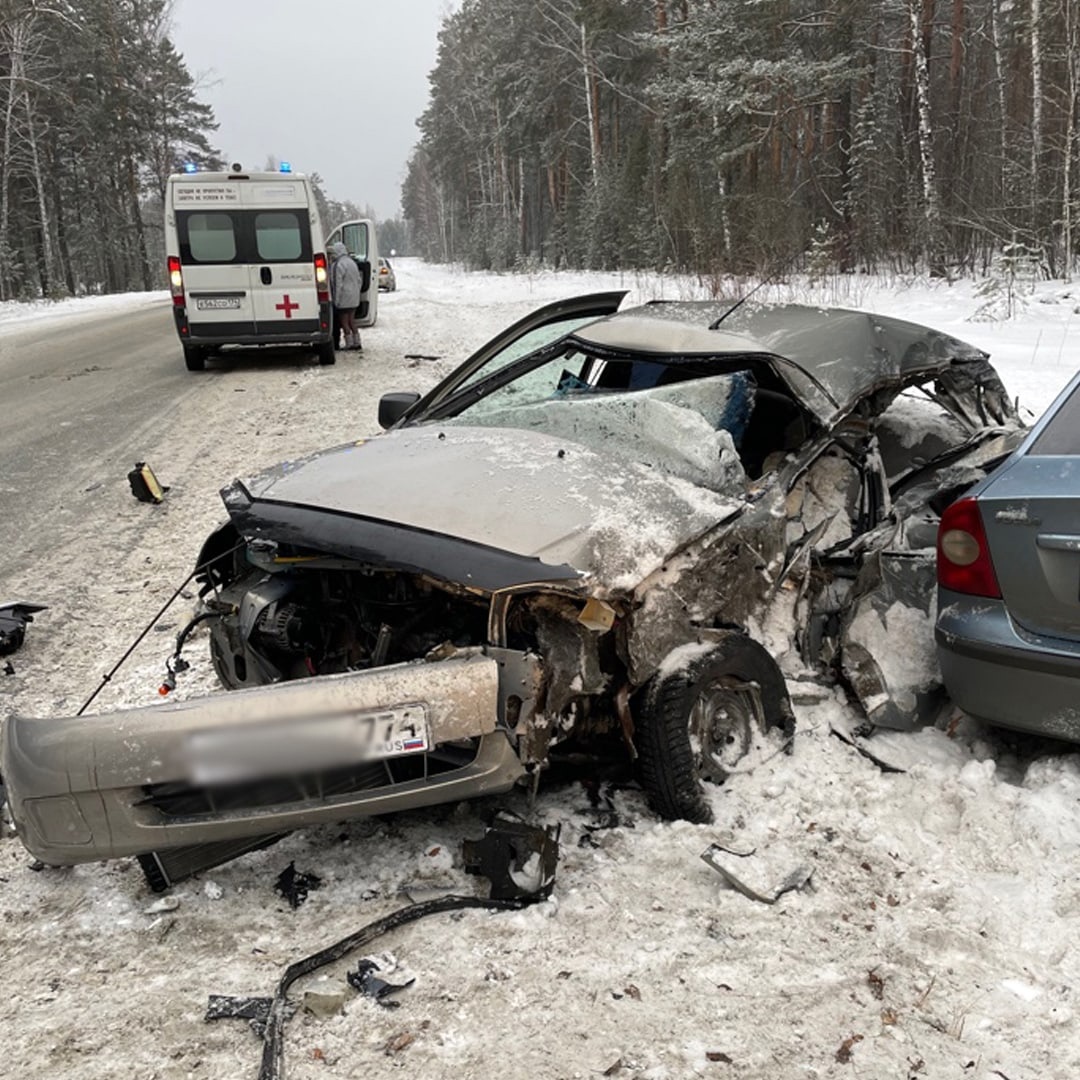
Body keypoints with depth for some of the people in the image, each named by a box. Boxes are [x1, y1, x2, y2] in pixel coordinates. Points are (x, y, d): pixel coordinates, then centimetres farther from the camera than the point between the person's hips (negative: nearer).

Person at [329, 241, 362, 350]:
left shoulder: (338, 265, -16)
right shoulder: (352, 262, 12)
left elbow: (338, 284, -19)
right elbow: (358, 280, 16)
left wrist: (336, 300, -15)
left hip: (344, 298, -9)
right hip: (354, 298, 9)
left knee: (344, 322, 0)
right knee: (351, 320, 16)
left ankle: (349, 344, 0)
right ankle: (356, 342, 17)